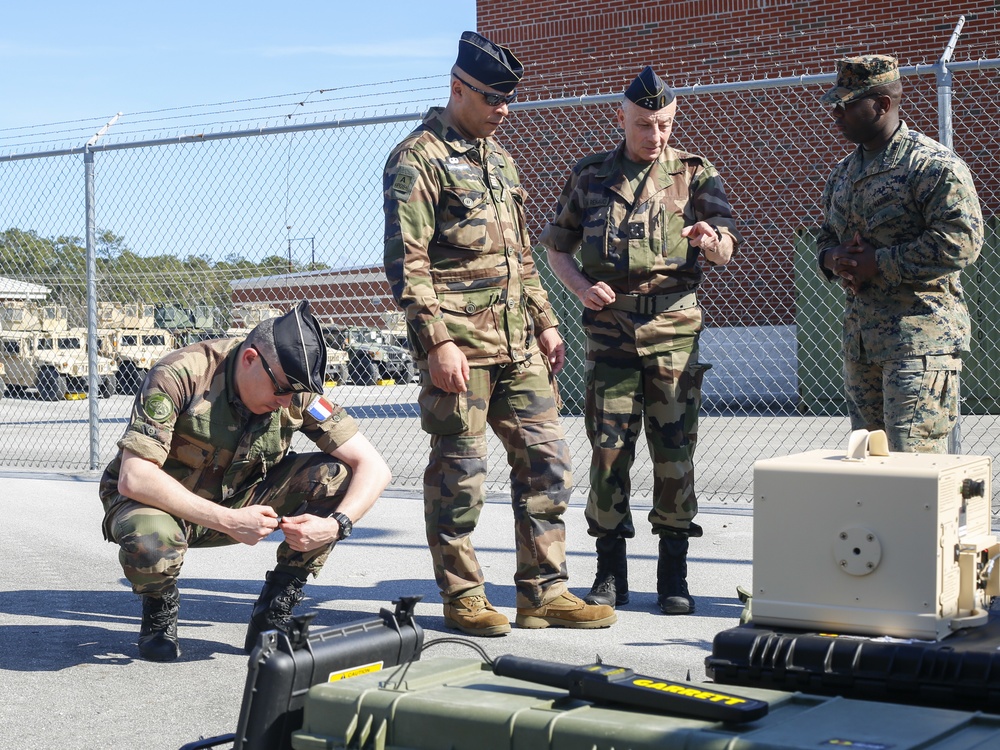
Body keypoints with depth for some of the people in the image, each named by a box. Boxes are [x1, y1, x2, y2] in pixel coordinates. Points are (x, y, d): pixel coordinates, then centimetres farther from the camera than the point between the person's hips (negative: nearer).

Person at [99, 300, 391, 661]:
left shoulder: (298, 393, -15)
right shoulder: (179, 375, -28)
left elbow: (374, 467, -14)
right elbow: (133, 478, -33)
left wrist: (335, 525, -32)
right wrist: (228, 521, -38)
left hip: (237, 498, 4)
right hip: (165, 503, -4)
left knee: (337, 475, -18)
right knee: (149, 540, -40)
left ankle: (272, 614, -5)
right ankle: (159, 612, -2)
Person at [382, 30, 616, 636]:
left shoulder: (499, 158, 20)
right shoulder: (418, 160, -6)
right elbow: (407, 261, -13)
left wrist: (545, 321, 19)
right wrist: (437, 341, -19)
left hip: (517, 342, 8)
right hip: (459, 342, -8)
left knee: (546, 459, 6)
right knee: (459, 471, 0)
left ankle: (543, 591, 14)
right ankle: (463, 597, 11)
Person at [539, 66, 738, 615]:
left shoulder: (695, 174, 7)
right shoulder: (590, 175, 10)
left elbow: (724, 253, -1)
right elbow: (556, 245, 16)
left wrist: (710, 239, -25)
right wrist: (581, 287, -3)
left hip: (673, 326, -1)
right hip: (609, 327, 1)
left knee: (675, 448, -1)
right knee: (608, 447, 0)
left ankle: (673, 574, 9)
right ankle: (610, 571, 10)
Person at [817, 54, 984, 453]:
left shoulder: (933, 164, -9)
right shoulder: (844, 173, 17)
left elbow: (960, 241, -18)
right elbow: (826, 237, 27)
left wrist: (878, 263, -16)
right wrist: (835, 259, 2)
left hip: (920, 332, -8)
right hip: (859, 335, 8)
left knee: (912, 456, -12)